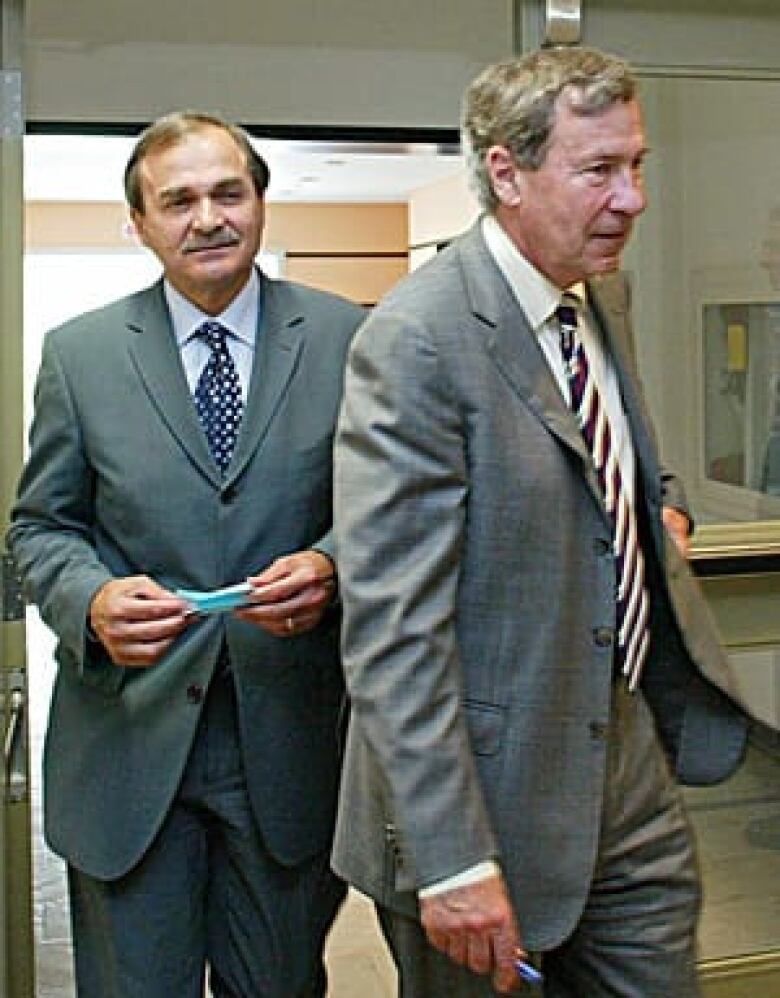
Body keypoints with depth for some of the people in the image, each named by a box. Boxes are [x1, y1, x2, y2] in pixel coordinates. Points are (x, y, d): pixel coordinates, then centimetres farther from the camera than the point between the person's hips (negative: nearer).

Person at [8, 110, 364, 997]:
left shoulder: (341, 338, 0)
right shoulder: (80, 353, 2)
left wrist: (330, 566, -17)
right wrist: (93, 600, -16)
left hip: (288, 738, 0)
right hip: (129, 739, 0)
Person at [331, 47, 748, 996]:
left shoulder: (605, 295, 5)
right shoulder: (416, 341, -22)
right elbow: (391, 626, -25)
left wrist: (661, 504, 6)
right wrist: (450, 860, -26)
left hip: (628, 758, 8)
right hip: (490, 787, -7)